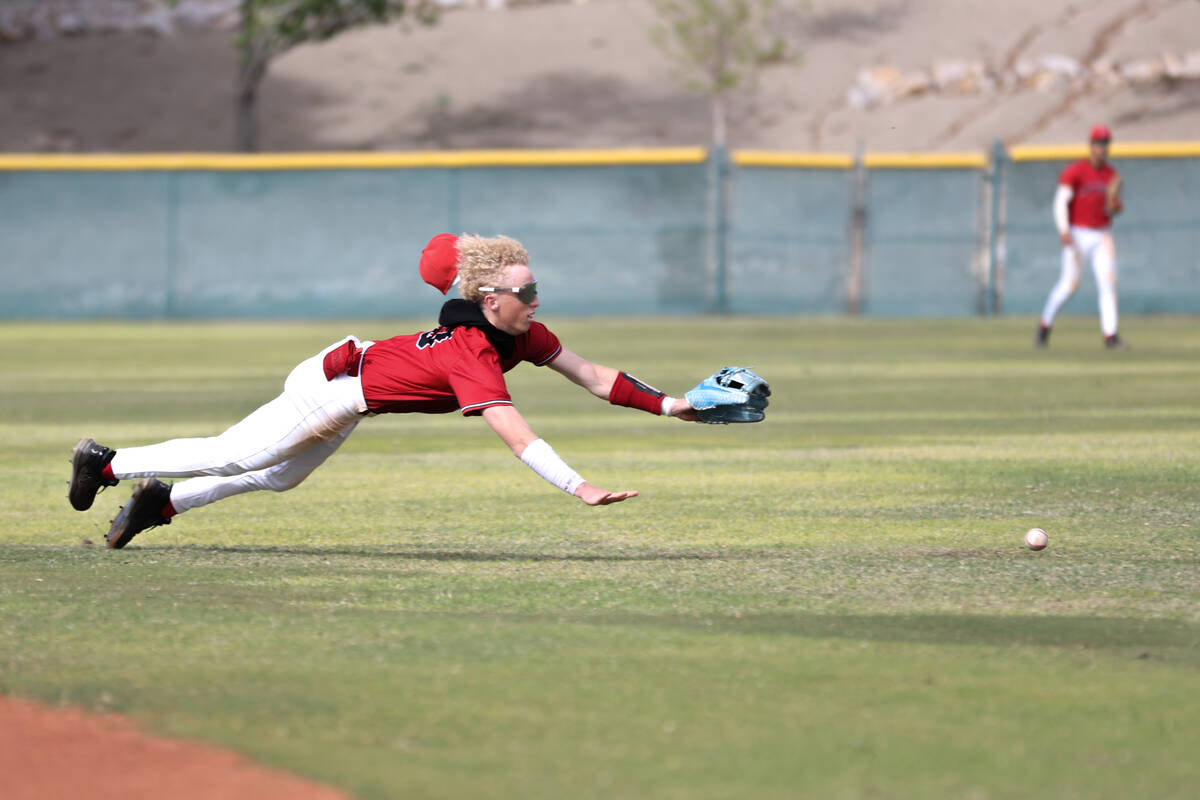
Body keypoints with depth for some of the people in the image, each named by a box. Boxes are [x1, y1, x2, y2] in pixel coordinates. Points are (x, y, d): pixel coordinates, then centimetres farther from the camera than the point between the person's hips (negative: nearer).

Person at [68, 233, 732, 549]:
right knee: (232, 457, 1)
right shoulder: (472, 355, -36)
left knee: (278, 477, 22)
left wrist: (669, 405, -17)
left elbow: (590, 375, -8)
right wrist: (580, 489, -55)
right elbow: (515, 434, -46)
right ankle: (107, 463, 16)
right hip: (332, 389, -9)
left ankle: (160, 503, 33)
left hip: (346, 401, 9)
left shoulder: (523, 334, -11)